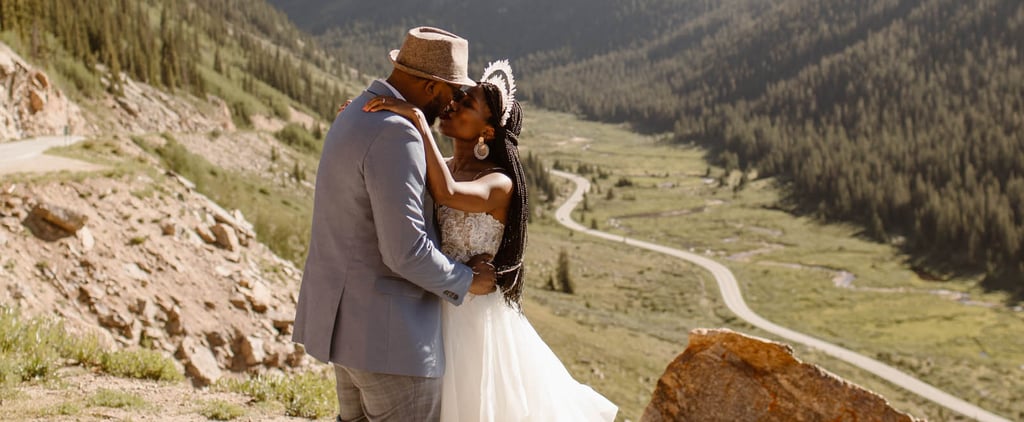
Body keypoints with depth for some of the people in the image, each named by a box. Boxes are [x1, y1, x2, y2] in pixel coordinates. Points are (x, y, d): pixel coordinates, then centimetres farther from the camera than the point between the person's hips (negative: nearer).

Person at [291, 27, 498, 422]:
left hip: (347, 316, 10)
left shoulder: (355, 117, 10)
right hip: (388, 330, -10)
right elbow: (406, 251, -26)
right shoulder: (395, 134, -23)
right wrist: (466, 280, -9)